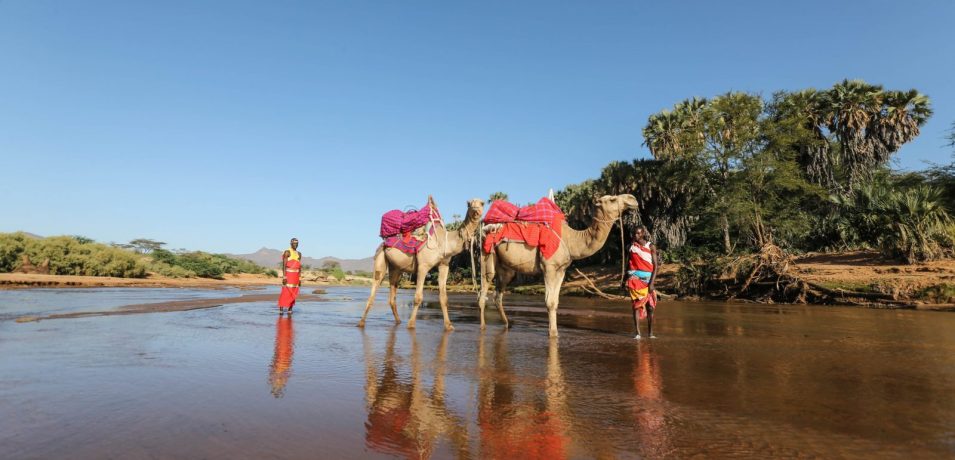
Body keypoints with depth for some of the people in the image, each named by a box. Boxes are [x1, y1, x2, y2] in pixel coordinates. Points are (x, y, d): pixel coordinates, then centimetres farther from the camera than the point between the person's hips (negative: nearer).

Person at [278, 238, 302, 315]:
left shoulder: (299, 254, 14)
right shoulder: (287, 252, -7)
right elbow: (284, 265, -13)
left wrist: (300, 278, 12)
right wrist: (284, 277, -20)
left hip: (296, 276, 6)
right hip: (288, 274, -6)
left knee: (293, 293, 5)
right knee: (285, 292, -11)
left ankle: (290, 309, 9)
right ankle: (281, 309, -8)